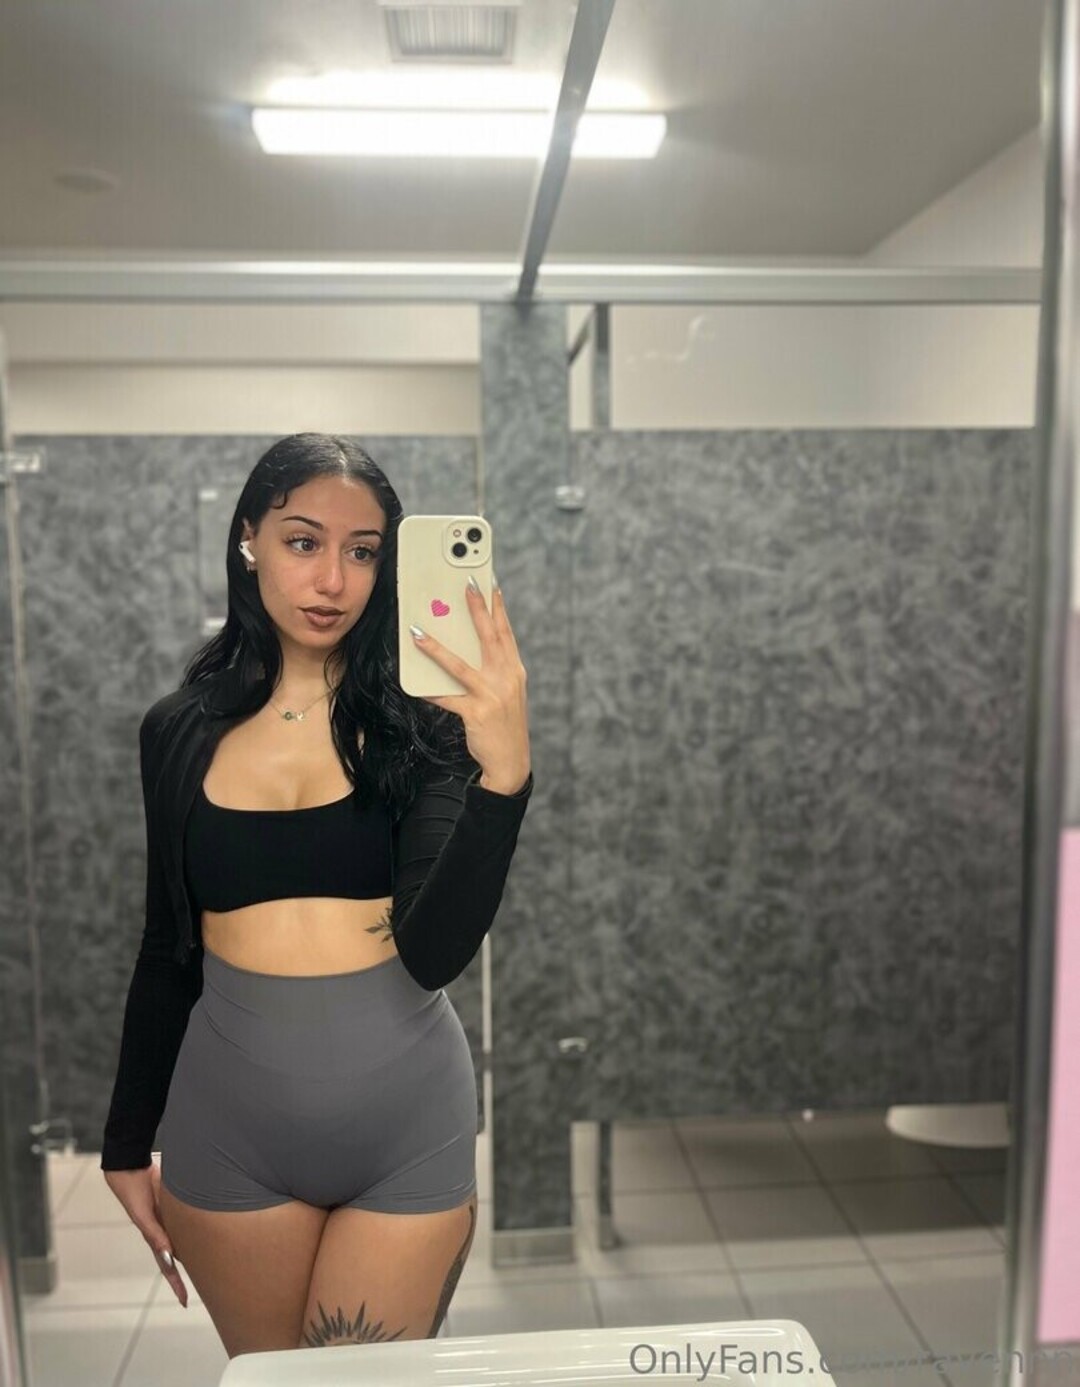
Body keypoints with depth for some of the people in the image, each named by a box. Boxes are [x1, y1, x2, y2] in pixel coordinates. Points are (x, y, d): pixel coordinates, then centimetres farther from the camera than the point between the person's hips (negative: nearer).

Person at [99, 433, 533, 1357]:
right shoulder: (181, 731, -1)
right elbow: (166, 954, 7)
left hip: (406, 1120, -2)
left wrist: (504, 770, -33)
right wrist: (129, 1143, 13)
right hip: (231, 1122, 2)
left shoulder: (419, 717, -9)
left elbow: (435, 950, -19)